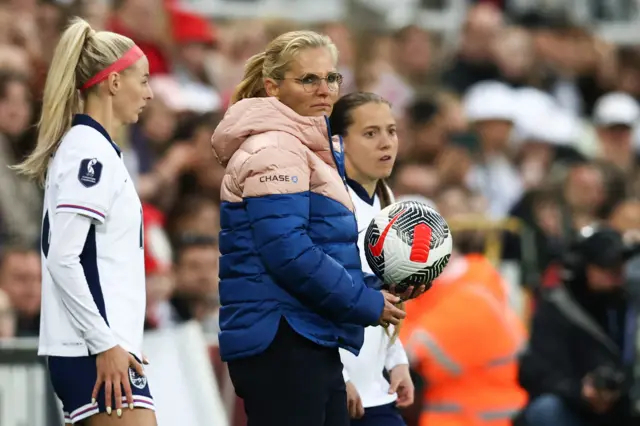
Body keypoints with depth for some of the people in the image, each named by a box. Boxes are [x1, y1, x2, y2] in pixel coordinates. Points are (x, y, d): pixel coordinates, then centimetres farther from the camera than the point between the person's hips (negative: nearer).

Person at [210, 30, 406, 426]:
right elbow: (288, 253, -21)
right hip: (281, 344, -10)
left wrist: (377, 289, 8)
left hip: (312, 344, 10)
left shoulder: (311, 148, 21)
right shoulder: (273, 149, -11)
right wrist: (368, 305, -13)